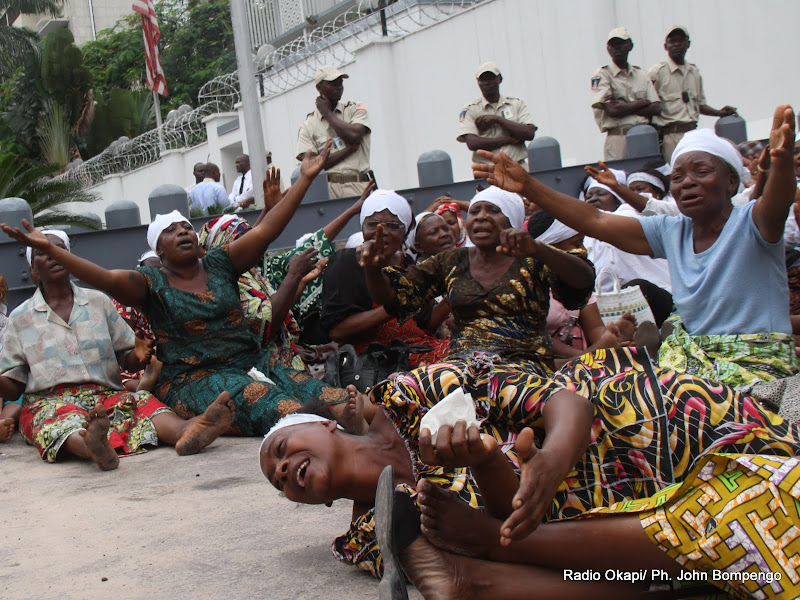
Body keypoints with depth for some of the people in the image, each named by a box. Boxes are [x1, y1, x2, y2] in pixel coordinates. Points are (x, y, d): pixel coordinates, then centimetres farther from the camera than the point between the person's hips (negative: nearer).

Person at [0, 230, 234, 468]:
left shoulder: (98, 301, 17)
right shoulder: (21, 318, 14)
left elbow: (127, 360, 16)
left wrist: (138, 355, -8)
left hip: (105, 395, 2)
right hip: (48, 401, -2)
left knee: (142, 403, -31)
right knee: (62, 421, -38)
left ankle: (183, 430, -63)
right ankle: (93, 447, -72)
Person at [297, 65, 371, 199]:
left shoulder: (356, 109, 15)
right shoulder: (308, 126, 13)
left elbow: (354, 136, -6)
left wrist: (327, 113, 7)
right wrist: (349, 149, -3)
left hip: (358, 188, 0)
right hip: (327, 189, 0)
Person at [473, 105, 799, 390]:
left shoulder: (749, 223, -9)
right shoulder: (672, 232, 7)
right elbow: (595, 221, 2)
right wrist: (527, 186, -8)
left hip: (758, 365, -5)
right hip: (690, 357, 5)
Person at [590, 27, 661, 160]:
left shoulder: (641, 75, 17)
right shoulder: (601, 75, 3)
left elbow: (656, 108, 6)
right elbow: (611, 110, -10)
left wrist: (624, 108, -6)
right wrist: (642, 102, 1)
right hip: (618, 138, -4)